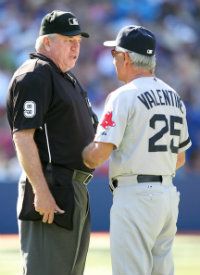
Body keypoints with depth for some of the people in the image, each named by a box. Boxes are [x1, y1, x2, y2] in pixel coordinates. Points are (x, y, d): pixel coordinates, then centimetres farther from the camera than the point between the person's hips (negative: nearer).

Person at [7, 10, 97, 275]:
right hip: (52, 186, -10)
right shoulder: (34, 76, -10)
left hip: (76, 190, 10)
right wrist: (41, 191, -26)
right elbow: (23, 136, -19)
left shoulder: (68, 79, 21)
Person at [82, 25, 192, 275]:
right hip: (169, 195, 8)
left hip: (135, 198, -8)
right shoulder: (174, 97, 15)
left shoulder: (124, 96, -10)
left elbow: (98, 154, -16)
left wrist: (79, 153, 3)